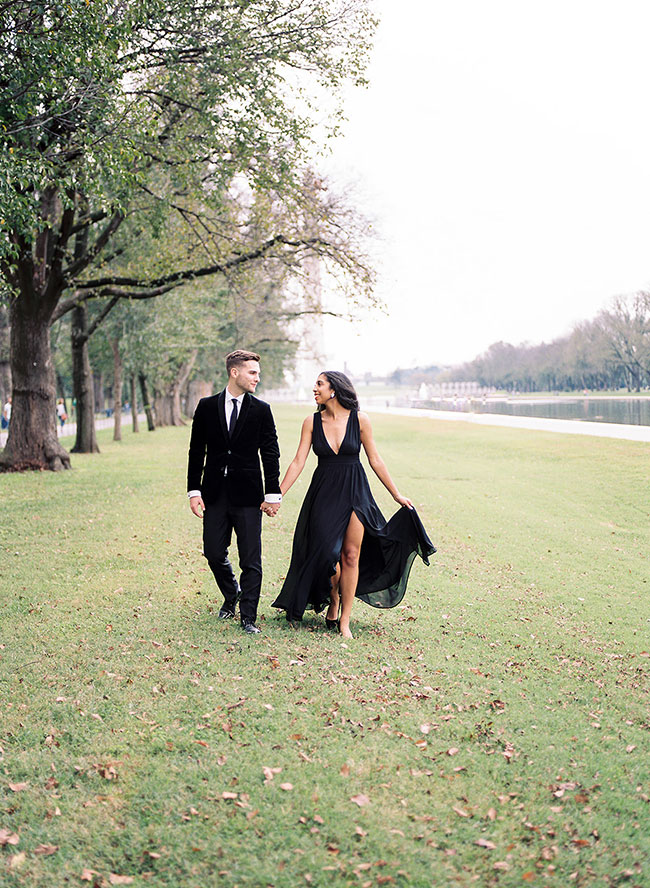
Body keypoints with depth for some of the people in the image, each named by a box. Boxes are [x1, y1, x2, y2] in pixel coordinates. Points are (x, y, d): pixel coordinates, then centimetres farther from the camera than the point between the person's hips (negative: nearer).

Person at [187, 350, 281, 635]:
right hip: (215, 495, 2)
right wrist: (194, 490, -1)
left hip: (248, 495, -1)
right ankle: (232, 595, 35)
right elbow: (196, 451, 6)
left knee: (251, 560, -1)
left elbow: (270, 454, 2)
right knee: (214, 553, 8)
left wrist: (273, 494, -3)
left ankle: (248, 617, 8)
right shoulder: (207, 407, 4)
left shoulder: (261, 410, 2)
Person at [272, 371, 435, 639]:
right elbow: (298, 461, -1)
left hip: (354, 492, -1)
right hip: (323, 493, 1)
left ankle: (344, 619, 5)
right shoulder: (312, 422, 0)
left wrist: (397, 495, 6)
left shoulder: (359, 420, -4)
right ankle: (333, 602, 25)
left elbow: (375, 460, 2)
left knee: (351, 555, -3)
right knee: (328, 552, -2)